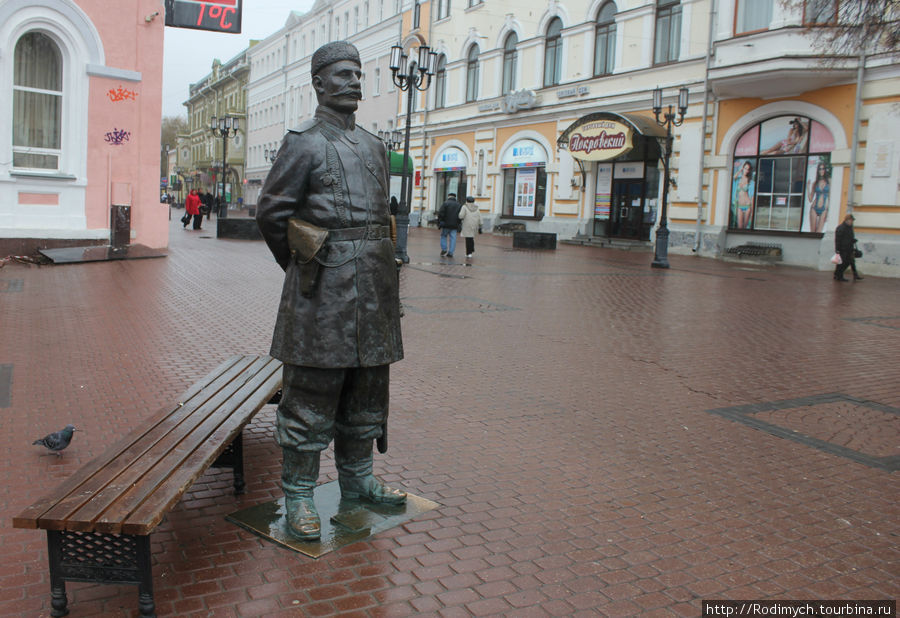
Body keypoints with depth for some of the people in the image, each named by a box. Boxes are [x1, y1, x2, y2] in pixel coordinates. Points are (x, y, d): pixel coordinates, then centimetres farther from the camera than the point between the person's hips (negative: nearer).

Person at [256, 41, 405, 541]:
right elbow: (271, 213, -2)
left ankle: (357, 477, 28)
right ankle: (299, 496, 9)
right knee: (312, 391, -1)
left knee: (367, 387, 13)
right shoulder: (304, 143, -3)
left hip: (374, 283, 7)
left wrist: (375, 268, 17)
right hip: (325, 287, -7)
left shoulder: (375, 146, 17)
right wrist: (302, 266, 7)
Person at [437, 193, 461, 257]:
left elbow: (440, 214, -10)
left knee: (443, 236, 13)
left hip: (446, 224, -3)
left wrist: (439, 223, -3)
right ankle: (450, 253, 1)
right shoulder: (458, 205, 9)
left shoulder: (445, 204, -4)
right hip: (454, 225, 3)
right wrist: (458, 224, 17)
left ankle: (444, 249, 1)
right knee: (453, 238, 4)